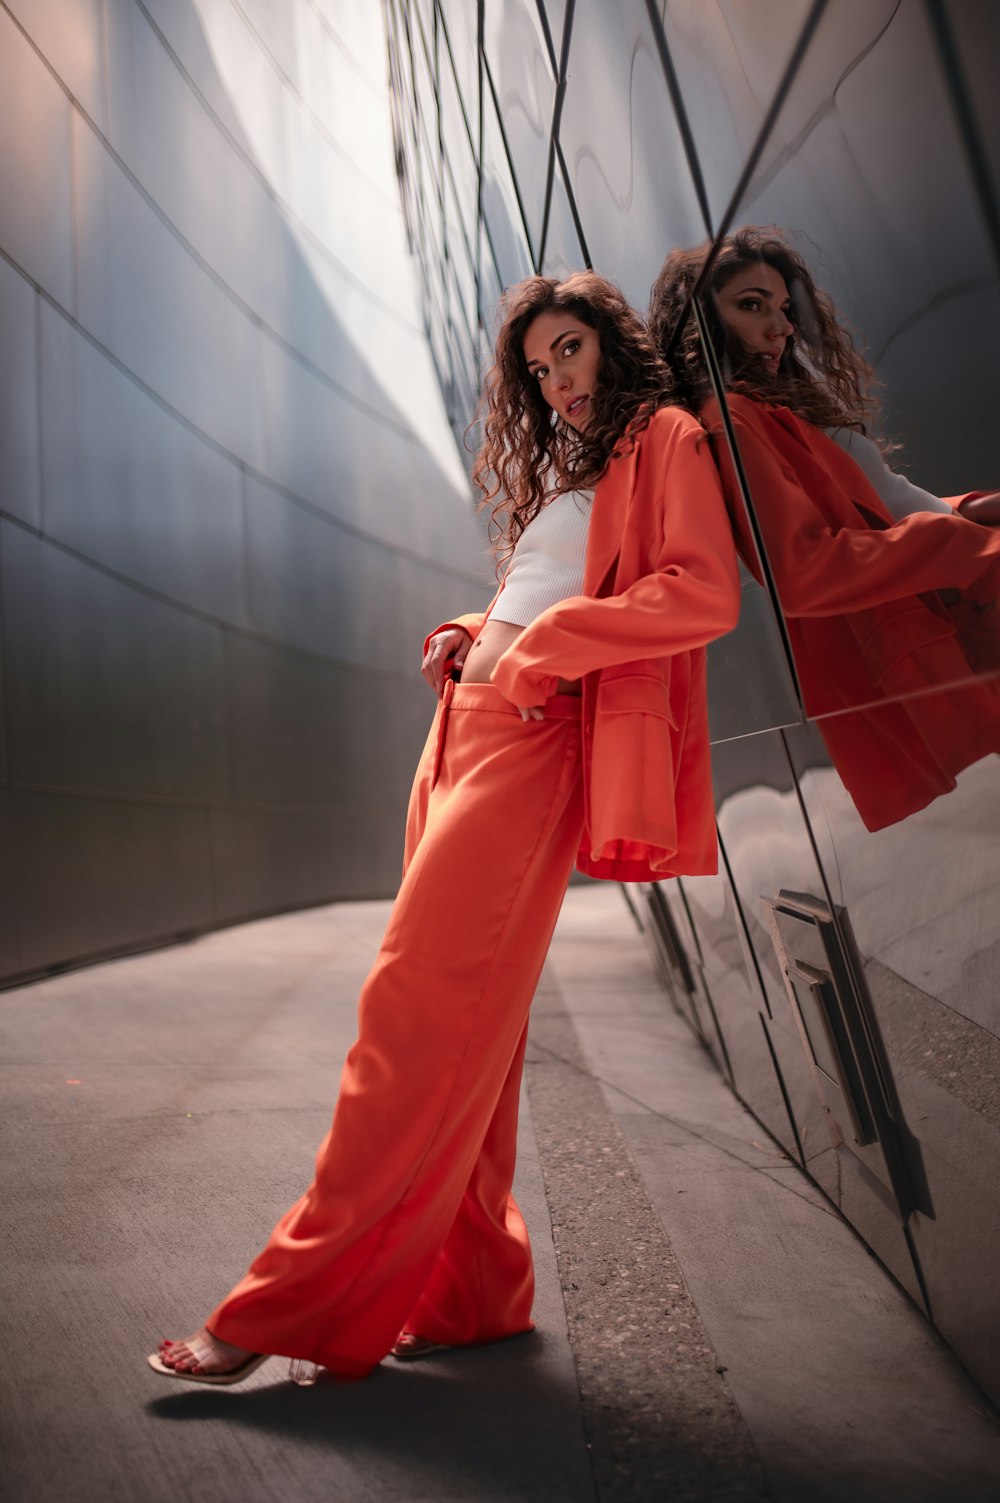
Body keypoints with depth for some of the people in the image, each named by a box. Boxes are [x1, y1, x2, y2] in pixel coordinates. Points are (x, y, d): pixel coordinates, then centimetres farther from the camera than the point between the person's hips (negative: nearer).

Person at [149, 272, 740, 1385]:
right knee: (465, 1014, 6)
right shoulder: (558, 467, 29)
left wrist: (545, 644, -12)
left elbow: (706, 594, -11)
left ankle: (295, 1304, -5)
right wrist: (471, 634, 9)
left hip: (532, 741, -9)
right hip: (467, 722, 9)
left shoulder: (666, 441, 4)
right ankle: (472, 1292, 15)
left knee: (416, 1007, -13)